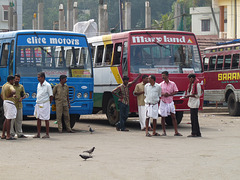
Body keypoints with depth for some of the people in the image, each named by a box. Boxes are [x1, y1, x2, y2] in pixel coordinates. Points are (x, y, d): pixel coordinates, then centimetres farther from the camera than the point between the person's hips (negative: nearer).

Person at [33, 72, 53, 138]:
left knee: (46, 119, 0)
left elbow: (51, 96, -7)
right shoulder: (39, 85, 11)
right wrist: (37, 102, 11)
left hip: (45, 104, -7)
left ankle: (47, 134, 6)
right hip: (38, 104, 7)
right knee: (38, 119, 8)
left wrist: (49, 104, -4)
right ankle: (38, 134, 12)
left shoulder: (47, 85, -10)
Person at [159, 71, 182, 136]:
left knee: (173, 117, -2)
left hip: (170, 102, 0)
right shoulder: (161, 84, 3)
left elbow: (175, 92, -1)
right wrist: (163, 94, -17)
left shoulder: (172, 84, 1)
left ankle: (176, 132, -1)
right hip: (163, 102, 0)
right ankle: (164, 132, 11)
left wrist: (169, 94, -16)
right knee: (163, 117, 3)